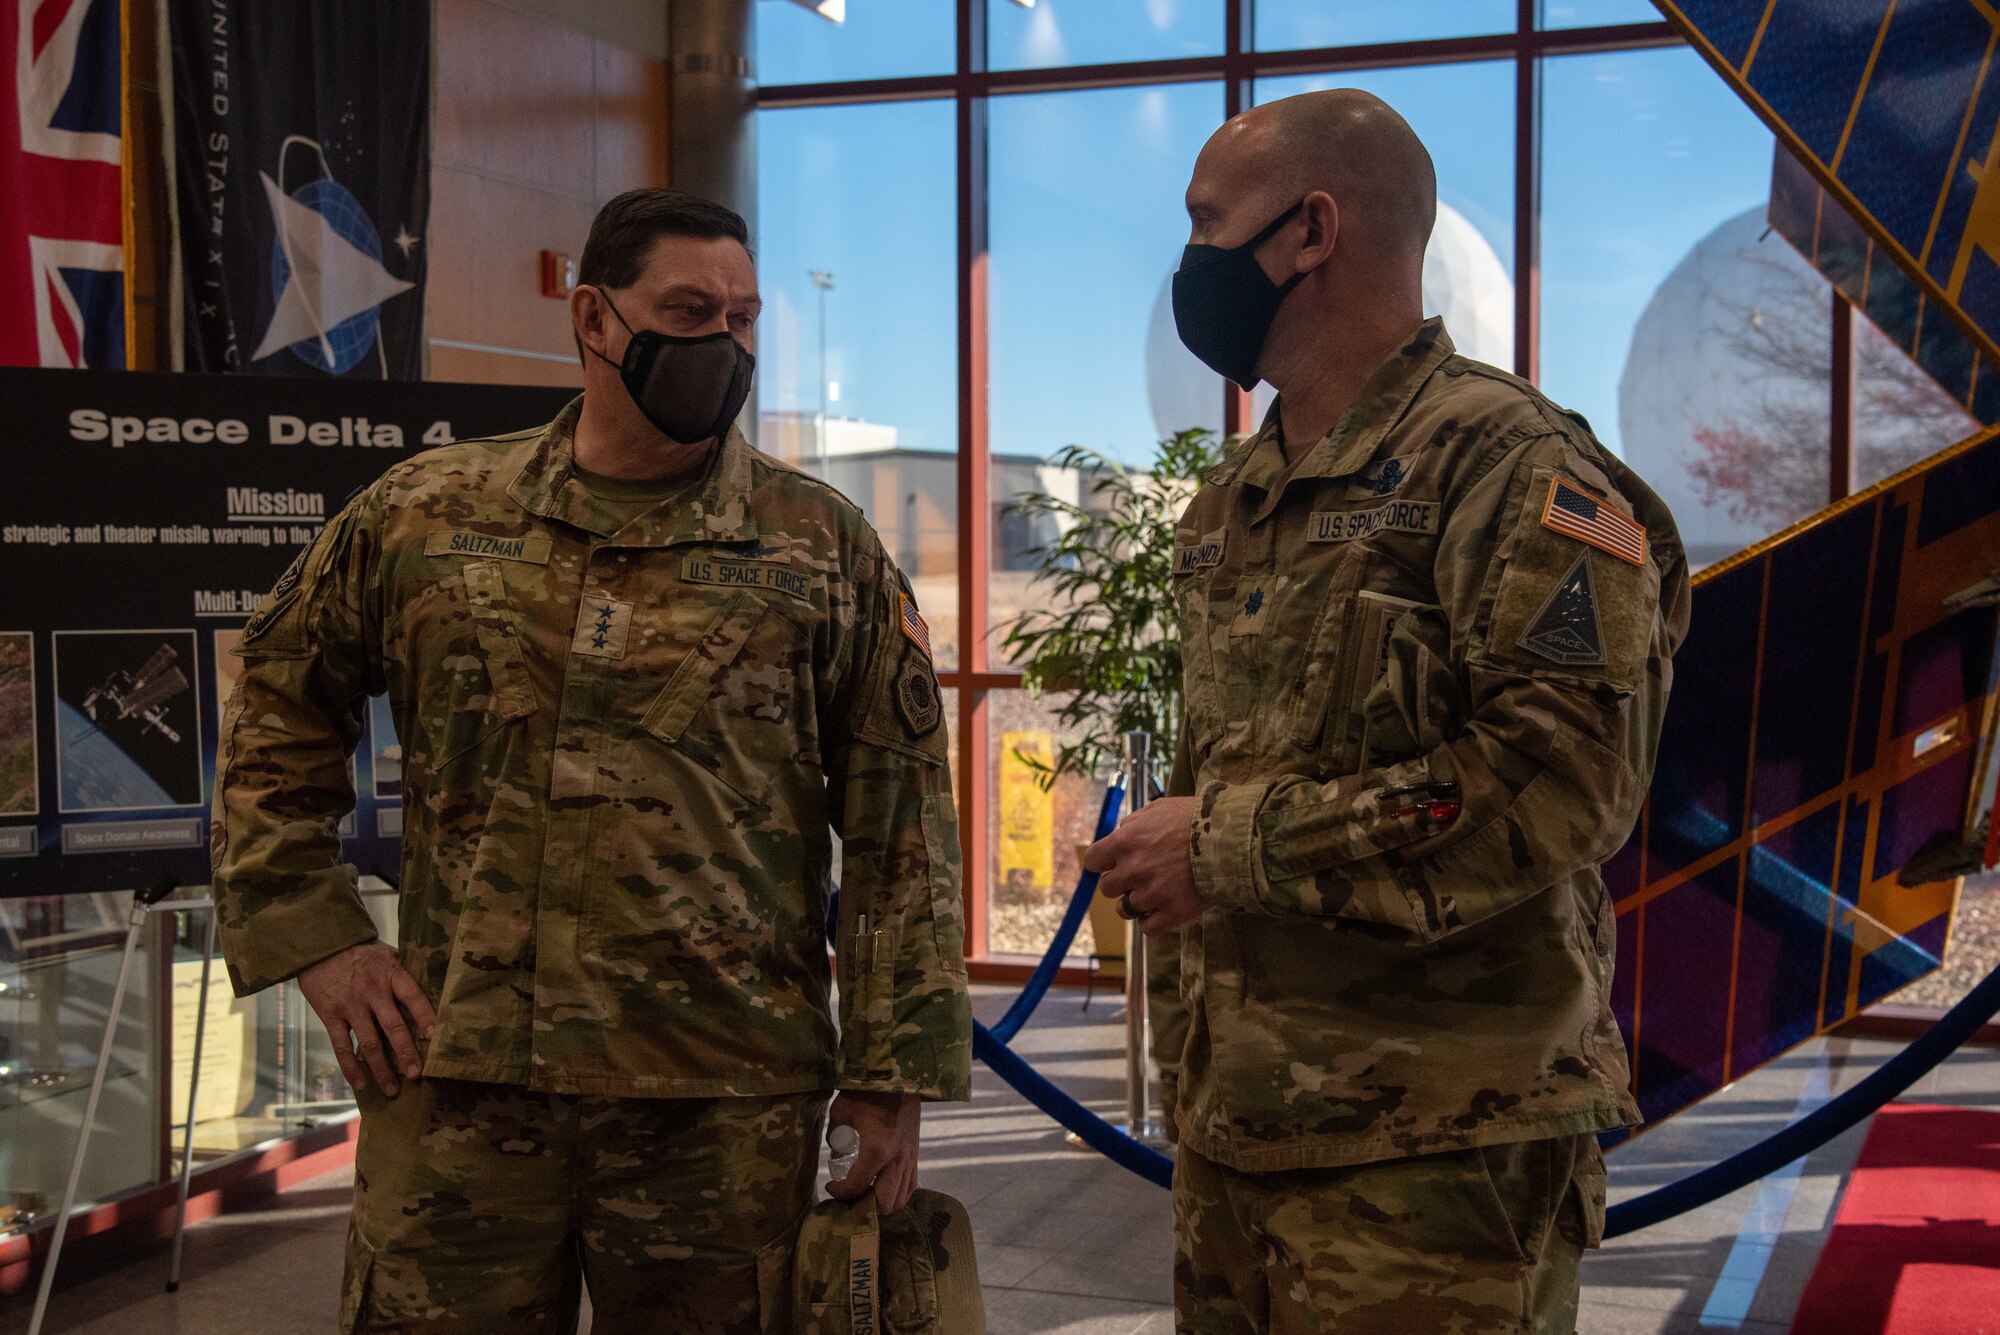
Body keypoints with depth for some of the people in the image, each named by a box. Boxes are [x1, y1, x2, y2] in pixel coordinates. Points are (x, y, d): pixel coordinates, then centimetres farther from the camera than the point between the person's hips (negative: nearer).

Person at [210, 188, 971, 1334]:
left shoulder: (826, 547, 2)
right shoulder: (426, 512, 6)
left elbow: (901, 824, 0)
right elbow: (279, 713, 16)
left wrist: (895, 1071, -4)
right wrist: (314, 933, 5)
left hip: (727, 1105, -1)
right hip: (455, 1083, 1)